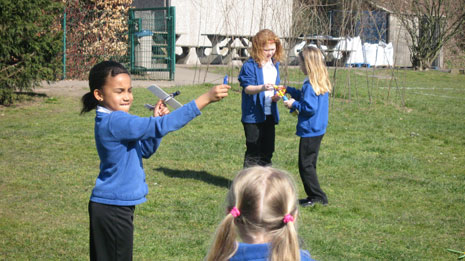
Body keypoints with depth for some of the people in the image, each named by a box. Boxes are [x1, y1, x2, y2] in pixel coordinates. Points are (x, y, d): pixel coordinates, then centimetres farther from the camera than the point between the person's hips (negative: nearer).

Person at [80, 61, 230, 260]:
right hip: (113, 208, -10)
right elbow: (161, 126, -31)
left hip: (109, 207, 10)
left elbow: (145, 150, 14)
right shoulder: (115, 122, -23)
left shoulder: (112, 120, 9)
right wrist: (206, 98, -33)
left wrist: (156, 120, -2)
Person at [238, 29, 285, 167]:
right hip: (254, 114, -7)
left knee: (267, 151, 13)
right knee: (253, 152, -4)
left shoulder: (275, 64, 10)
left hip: (270, 114, 7)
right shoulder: (250, 65, -12)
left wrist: (277, 95, 0)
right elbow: (247, 88, -21)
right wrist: (262, 88, -39)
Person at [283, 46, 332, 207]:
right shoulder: (322, 82, 9)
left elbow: (310, 108, -24)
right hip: (318, 129, 10)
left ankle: (318, 196, 2)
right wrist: (288, 90, 24)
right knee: (309, 164, 16)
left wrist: (294, 105, -10)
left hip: (310, 131, -10)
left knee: (305, 164, -2)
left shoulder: (310, 84, -21)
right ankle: (314, 196, 20)